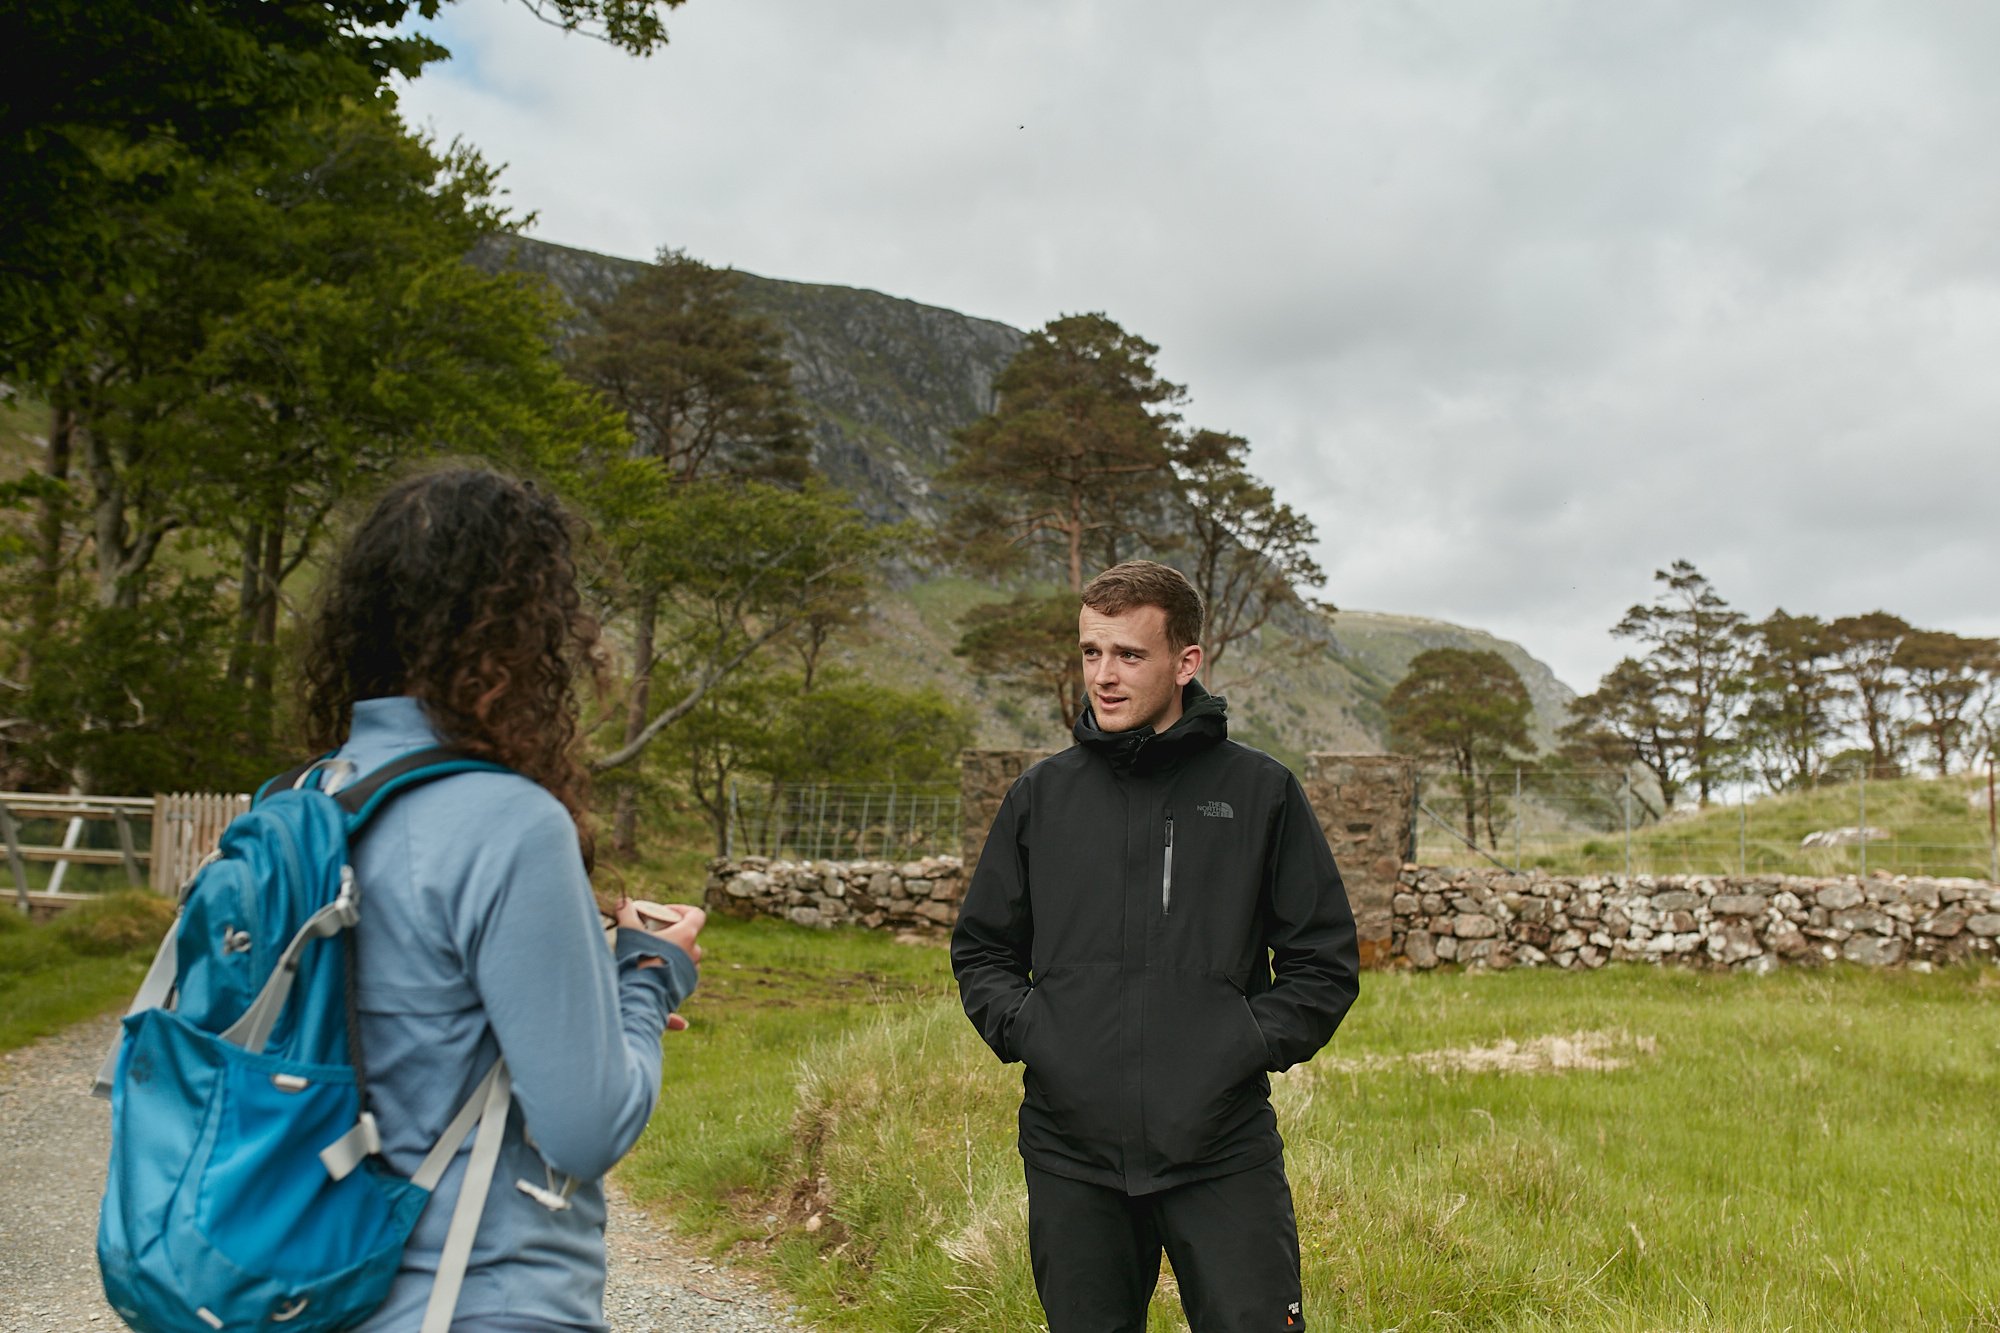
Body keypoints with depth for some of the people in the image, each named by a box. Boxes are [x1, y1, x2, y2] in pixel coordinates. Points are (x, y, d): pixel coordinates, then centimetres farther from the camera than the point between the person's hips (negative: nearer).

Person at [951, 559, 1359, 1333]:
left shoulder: (1260, 791, 1)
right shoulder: (1041, 796, 7)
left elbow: (1324, 962, 5)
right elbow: (982, 950, 15)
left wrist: (1253, 1044, -8)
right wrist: (1020, 1028, -2)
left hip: (1223, 1154, -2)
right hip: (1070, 1158, 2)